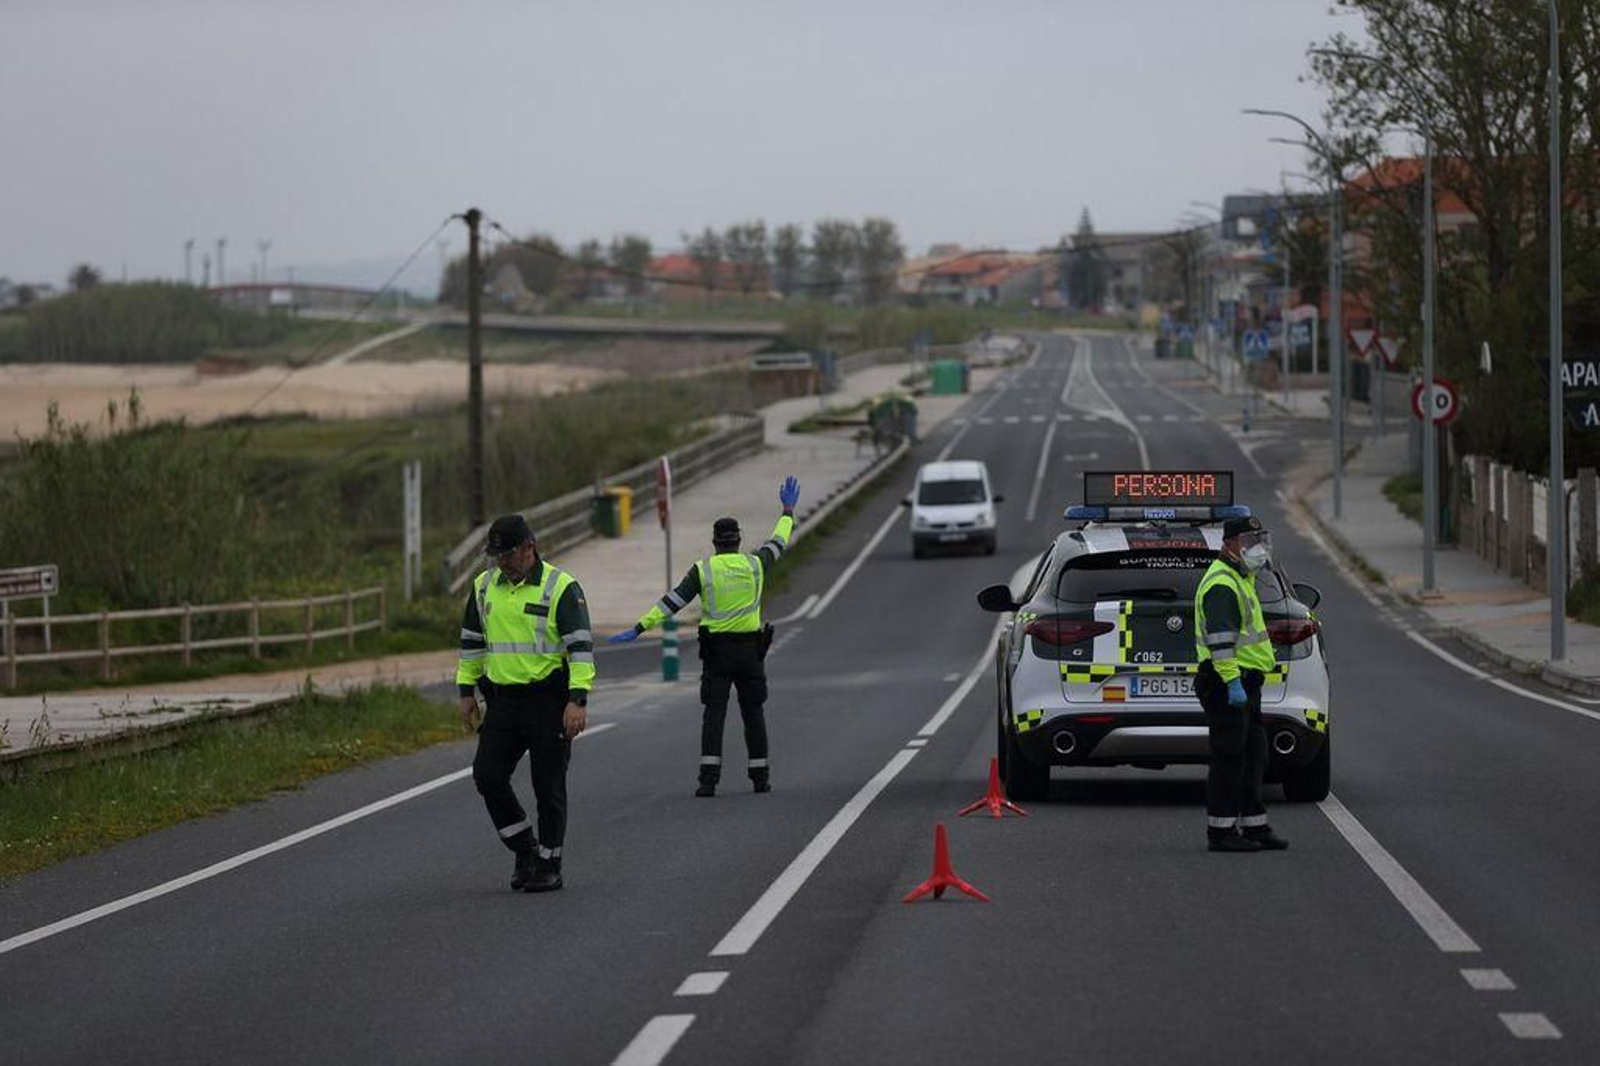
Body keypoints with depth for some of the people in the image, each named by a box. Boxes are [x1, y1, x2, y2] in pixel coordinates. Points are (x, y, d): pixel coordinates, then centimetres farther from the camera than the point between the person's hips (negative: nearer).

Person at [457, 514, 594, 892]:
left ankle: (549, 866, 11)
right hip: (502, 701, 5)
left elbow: (581, 647, -12)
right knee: (487, 776, -4)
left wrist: (578, 701, -19)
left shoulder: (561, 588, -9)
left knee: (548, 786, 0)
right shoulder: (484, 587, 9)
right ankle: (525, 849, 14)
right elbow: (471, 641, 19)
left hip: (549, 701, -5)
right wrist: (467, 690, 14)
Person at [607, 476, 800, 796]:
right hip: (751, 649, 2)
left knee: (714, 714, -3)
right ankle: (760, 777, 12)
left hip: (716, 650, -2)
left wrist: (639, 629, -10)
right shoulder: (754, 564, 2)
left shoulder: (703, 569, -4)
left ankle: (709, 778, -13)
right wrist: (788, 511, 38)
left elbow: (673, 601, -9)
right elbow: (778, 543, 21)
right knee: (753, 713, 10)